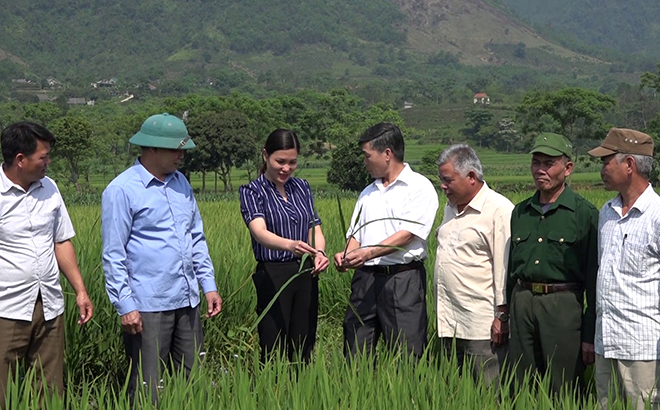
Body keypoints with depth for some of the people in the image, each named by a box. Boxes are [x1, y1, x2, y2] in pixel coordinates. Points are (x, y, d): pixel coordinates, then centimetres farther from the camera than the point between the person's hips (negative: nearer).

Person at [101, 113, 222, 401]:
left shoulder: (180, 183, 12)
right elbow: (113, 255, -10)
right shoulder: (121, 191, -9)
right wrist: (125, 306, -13)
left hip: (187, 301, 7)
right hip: (148, 306, -7)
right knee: (148, 388, 0)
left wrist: (209, 285, 13)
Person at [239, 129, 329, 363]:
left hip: (306, 274, 5)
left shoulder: (302, 188, 11)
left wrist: (319, 252, -19)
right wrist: (290, 245, -42)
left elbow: (315, 228, 5)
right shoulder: (252, 192, -5)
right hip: (273, 276, -5)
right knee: (275, 350, -2)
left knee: (303, 349, 9)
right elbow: (259, 232, -22)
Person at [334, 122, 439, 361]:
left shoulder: (419, 187, -1)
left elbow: (408, 234, -12)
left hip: (403, 278, -6)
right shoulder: (368, 193, 22)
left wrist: (367, 253, -20)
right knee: (354, 355, 3)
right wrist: (346, 255, -2)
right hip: (365, 277, 6)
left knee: (406, 357, -5)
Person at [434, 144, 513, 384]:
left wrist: (502, 315, -14)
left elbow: (505, 266, -12)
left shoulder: (499, 210, -10)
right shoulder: (451, 208, 17)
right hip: (450, 322, 8)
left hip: (482, 325, -8)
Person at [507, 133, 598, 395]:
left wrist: (590, 335, -7)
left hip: (563, 305, -5)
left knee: (565, 395, -1)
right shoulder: (520, 212, 14)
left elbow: (594, 277, -4)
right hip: (522, 302, 5)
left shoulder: (585, 213, -2)